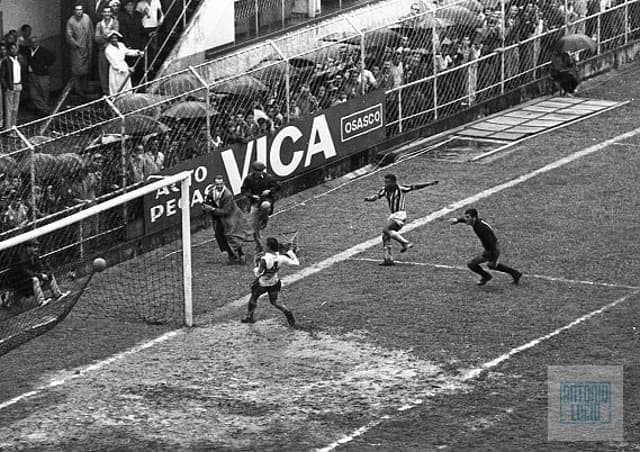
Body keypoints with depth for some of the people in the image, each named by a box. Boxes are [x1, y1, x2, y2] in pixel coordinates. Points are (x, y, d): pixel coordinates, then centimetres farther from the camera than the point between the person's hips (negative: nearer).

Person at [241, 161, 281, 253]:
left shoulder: (268, 177, -9)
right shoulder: (249, 178, -5)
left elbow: (278, 186, 0)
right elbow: (243, 190, 3)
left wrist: (269, 191, -17)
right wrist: (251, 195, -14)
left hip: (267, 199, -3)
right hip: (255, 201, 3)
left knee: (265, 206, -42)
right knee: (255, 224, 3)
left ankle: (264, 220, -11)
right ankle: (259, 245, 19)